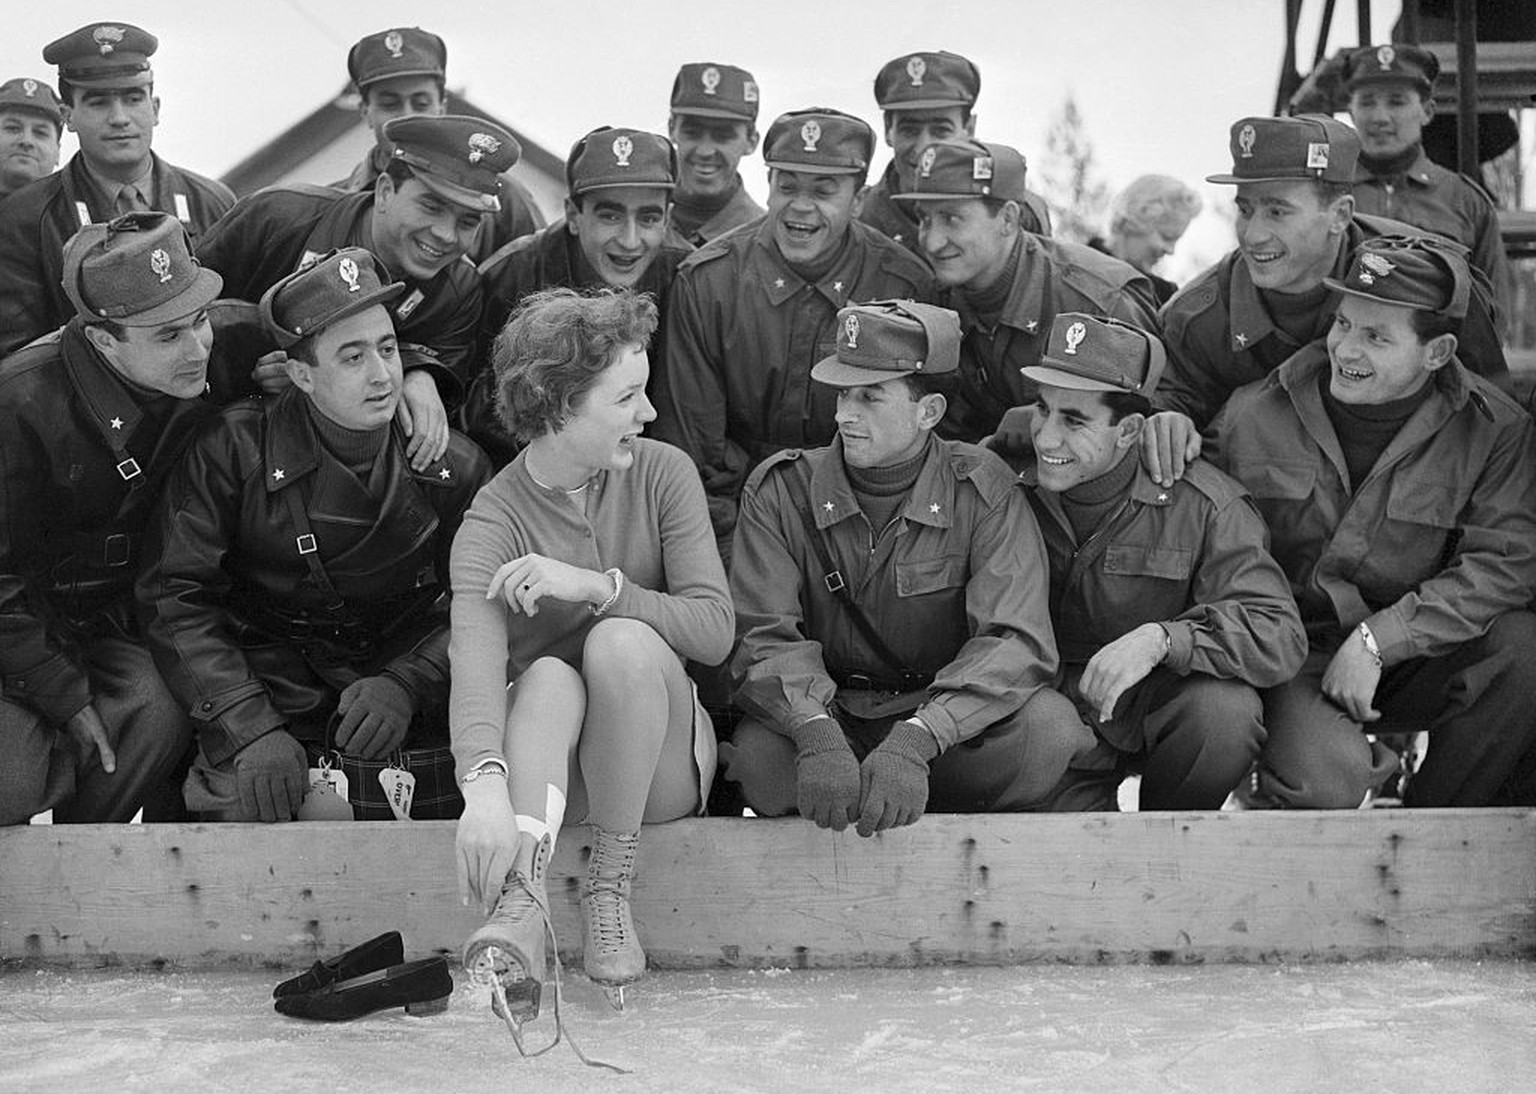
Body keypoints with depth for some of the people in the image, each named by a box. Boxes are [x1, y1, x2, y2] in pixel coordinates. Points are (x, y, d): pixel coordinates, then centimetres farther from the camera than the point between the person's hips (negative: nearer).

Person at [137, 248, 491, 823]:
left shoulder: (451, 464, 0)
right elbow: (176, 596, -10)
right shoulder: (232, 449, -7)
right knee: (237, 801, -31)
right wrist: (251, 728, -23)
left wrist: (405, 686, -20)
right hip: (272, 683, -3)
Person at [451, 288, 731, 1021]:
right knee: (550, 678, -33)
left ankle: (610, 890, -21)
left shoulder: (663, 473, -5)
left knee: (622, 640, -28)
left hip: (659, 766, 1)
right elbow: (475, 663, -32)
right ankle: (521, 902, -53)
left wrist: (596, 585, -27)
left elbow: (715, 629, -13)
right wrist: (486, 785, -51)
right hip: (550, 770, -1)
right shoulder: (491, 525, -13)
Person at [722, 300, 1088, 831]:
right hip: (829, 713, 0)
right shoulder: (781, 489, -3)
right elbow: (764, 633, -12)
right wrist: (818, 732, -35)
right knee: (759, 757, -33)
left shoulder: (982, 490, -7)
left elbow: (1014, 639, -19)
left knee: (1050, 734, -30)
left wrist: (914, 741, -36)